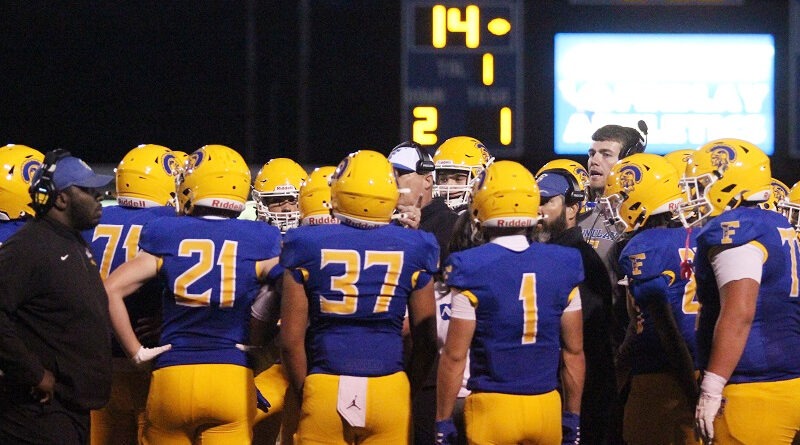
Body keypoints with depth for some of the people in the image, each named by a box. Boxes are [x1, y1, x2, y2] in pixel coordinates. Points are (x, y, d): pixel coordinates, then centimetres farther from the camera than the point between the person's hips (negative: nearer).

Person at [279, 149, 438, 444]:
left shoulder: (307, 246, 1)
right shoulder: (412, 250, 4)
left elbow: (291, 339, 1)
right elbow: (426, 341, 7)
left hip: (324, 388, -1)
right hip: (389, 387, 1)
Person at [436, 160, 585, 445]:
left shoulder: (471, 271, -10)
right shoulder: (562, 267, 1)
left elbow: (455, 356, -9)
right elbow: (574, 351, 5)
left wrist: (443, 421, -1)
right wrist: (572, 418, 15)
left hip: (493, 407, -3)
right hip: (546, 407, 3)